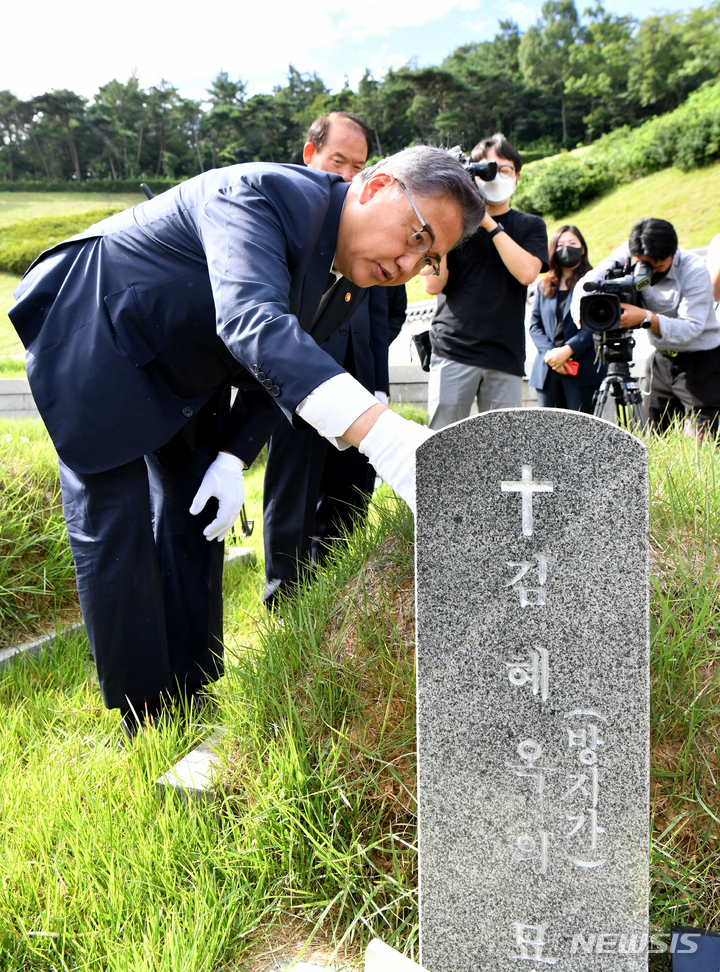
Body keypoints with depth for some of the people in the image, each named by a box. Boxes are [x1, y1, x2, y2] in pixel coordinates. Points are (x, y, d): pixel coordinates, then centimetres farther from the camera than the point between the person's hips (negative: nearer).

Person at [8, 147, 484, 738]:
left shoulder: (349, 278, -5)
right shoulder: (260, 194, -32)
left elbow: (276, 373, 5)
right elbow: (253, 323, -50)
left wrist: (232, 461, -10)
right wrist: (378, 432, -61)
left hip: (180, 373, 8)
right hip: (93, 335, -7)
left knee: (194, 520, 7)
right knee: (114, 528, -9)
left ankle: (193, 698, 20)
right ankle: (145, 724, 4)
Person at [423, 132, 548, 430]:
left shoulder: (530, 226, 13)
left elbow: (526, 272, -7)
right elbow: (434, 284, 0)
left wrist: (490, 224, -8)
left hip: (506, 357, 1)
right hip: (453, 351, -1)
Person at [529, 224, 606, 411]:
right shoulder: (544, 285, 19)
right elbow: (535, 324, 11)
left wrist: (567, 350, -15)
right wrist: (549, 353, -6)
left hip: (584, 370, -4)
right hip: (547, 370, 4)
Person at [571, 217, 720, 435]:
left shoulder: (694, 271, -20)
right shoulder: (626, 255, -9)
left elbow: (691, 329, -27)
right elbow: (590, 280, -17)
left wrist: (645, 317, -41)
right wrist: (580, 304, -40)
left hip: (702, 362, -5)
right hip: (662, 359, 5)